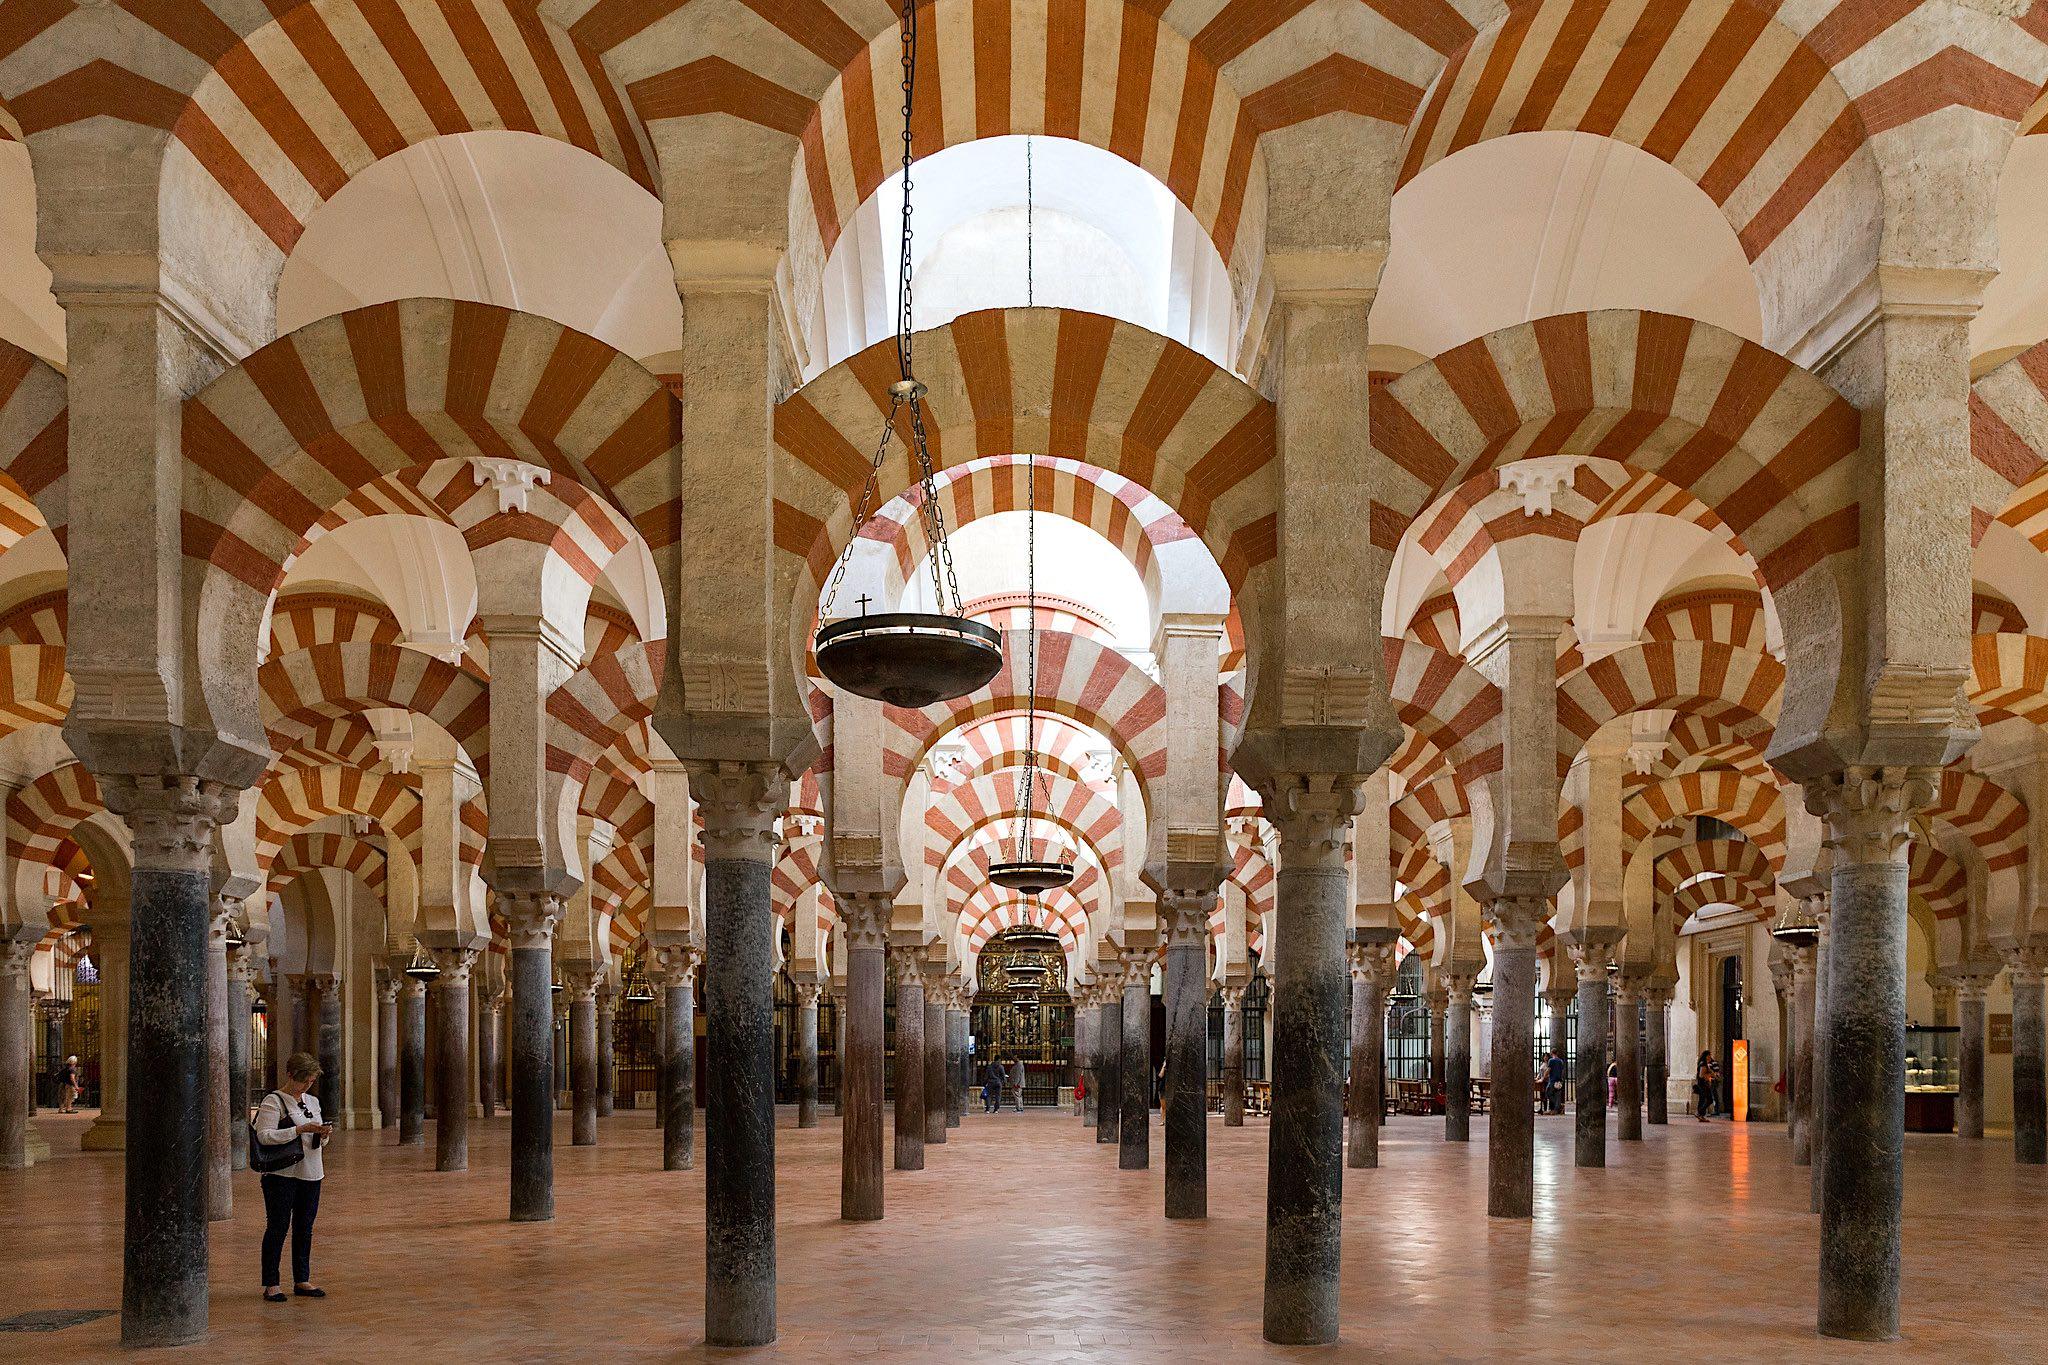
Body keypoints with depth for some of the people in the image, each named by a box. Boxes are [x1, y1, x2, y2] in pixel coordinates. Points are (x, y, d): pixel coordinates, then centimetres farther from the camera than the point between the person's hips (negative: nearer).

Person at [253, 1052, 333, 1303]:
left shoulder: (313, 1102, 14)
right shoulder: (273, 1101, -7)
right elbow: (264, 1136, -18)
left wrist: (323, 1134, -3)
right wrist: (300, 1130, -23)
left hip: (310, 1174, 6)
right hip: (281, 1175, -6)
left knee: (305, 1228, 10)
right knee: (277, 1227, -3)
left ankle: (302, 1280, 18)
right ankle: (271, 1285, 3)